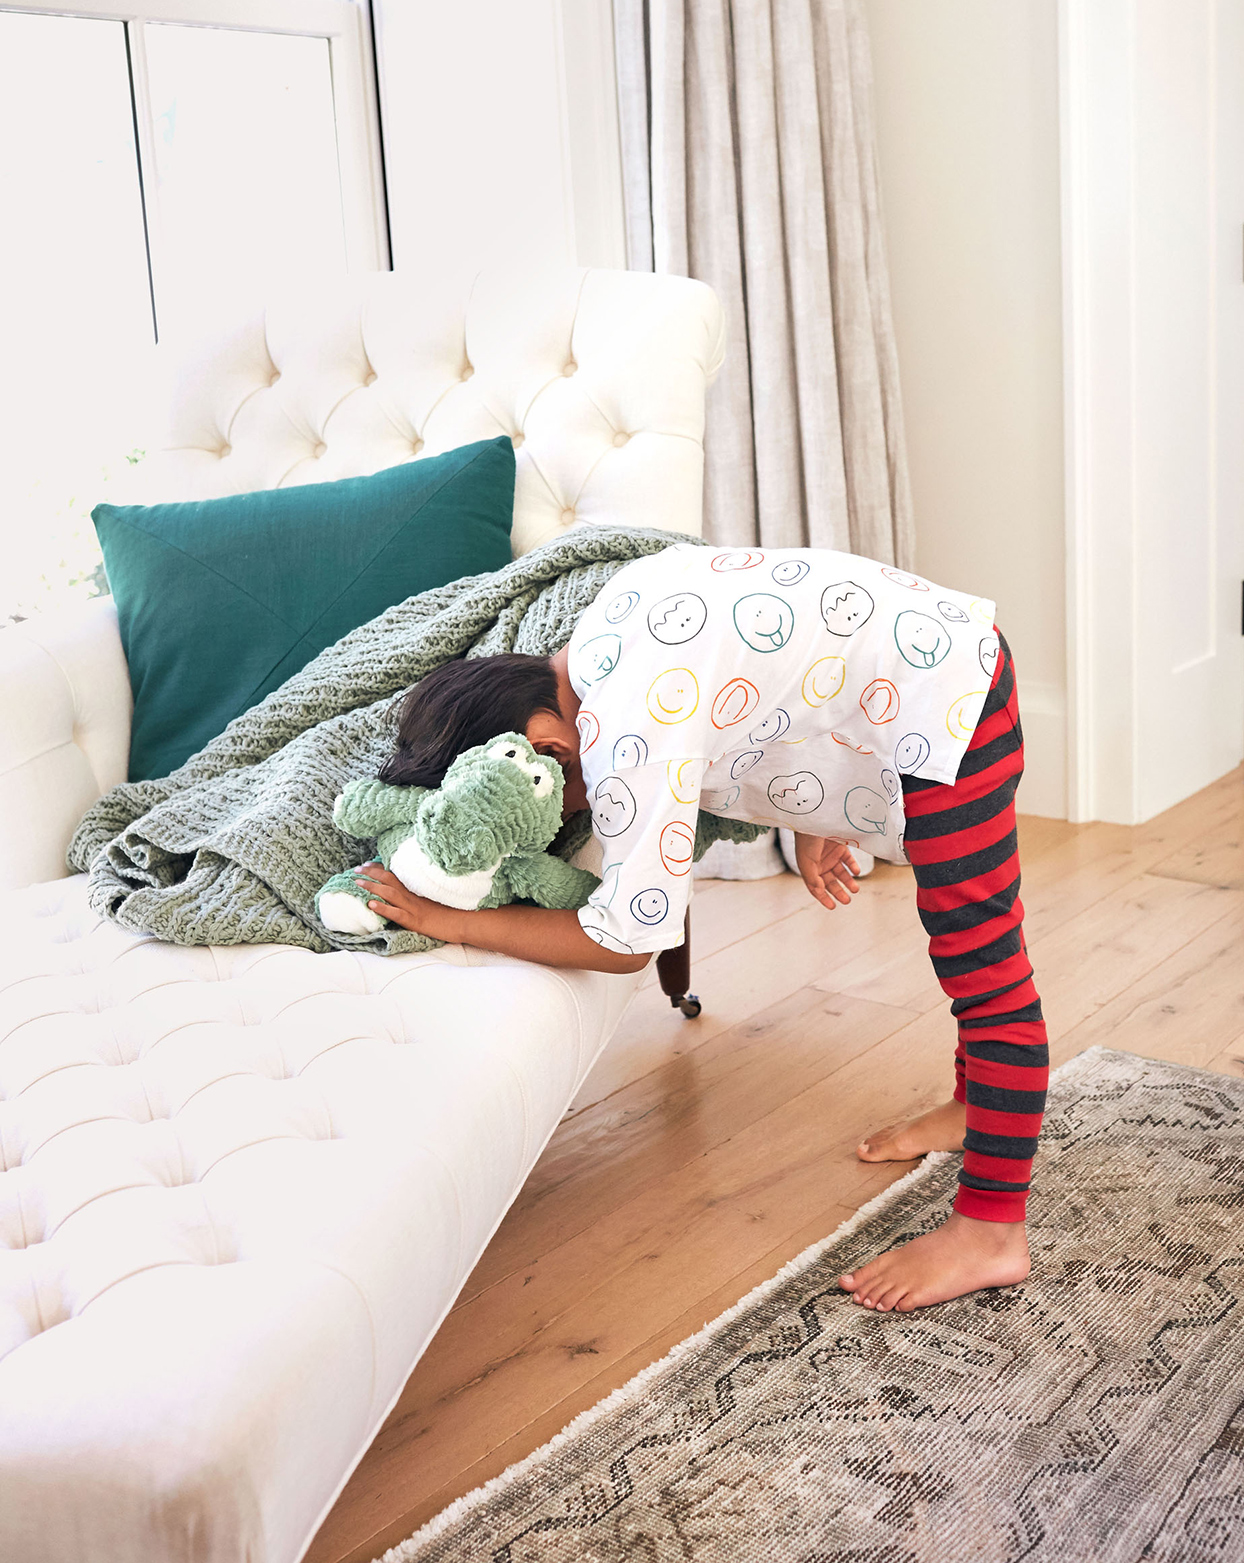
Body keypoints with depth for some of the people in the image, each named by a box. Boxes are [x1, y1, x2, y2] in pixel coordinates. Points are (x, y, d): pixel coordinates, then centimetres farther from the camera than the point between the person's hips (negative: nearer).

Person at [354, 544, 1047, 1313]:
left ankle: (993, 1233, 6)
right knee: (963, 935, 26)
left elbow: (623, 942, -18)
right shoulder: (604, 630, 2)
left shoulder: (629, 744, -25)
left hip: (942, 711, -10)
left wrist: (444, 922, -13)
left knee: (984, 962, -3)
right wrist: (813, 824, 13)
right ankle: (975, 1106, 45)